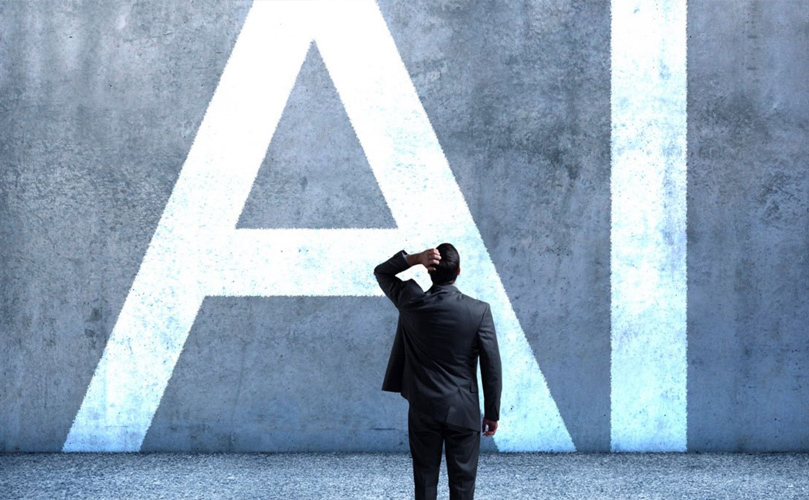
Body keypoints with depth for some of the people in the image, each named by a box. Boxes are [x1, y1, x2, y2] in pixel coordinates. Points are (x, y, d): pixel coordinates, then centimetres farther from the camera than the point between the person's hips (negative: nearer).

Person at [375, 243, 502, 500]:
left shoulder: (411, 303, -8)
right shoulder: (479, 310, -13)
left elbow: (381, 272, 11)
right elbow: (492, 366, -9)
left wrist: (416, 258, -6)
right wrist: (492, 413, 2)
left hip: (423, 411, 2)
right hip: (464, 412, -1)